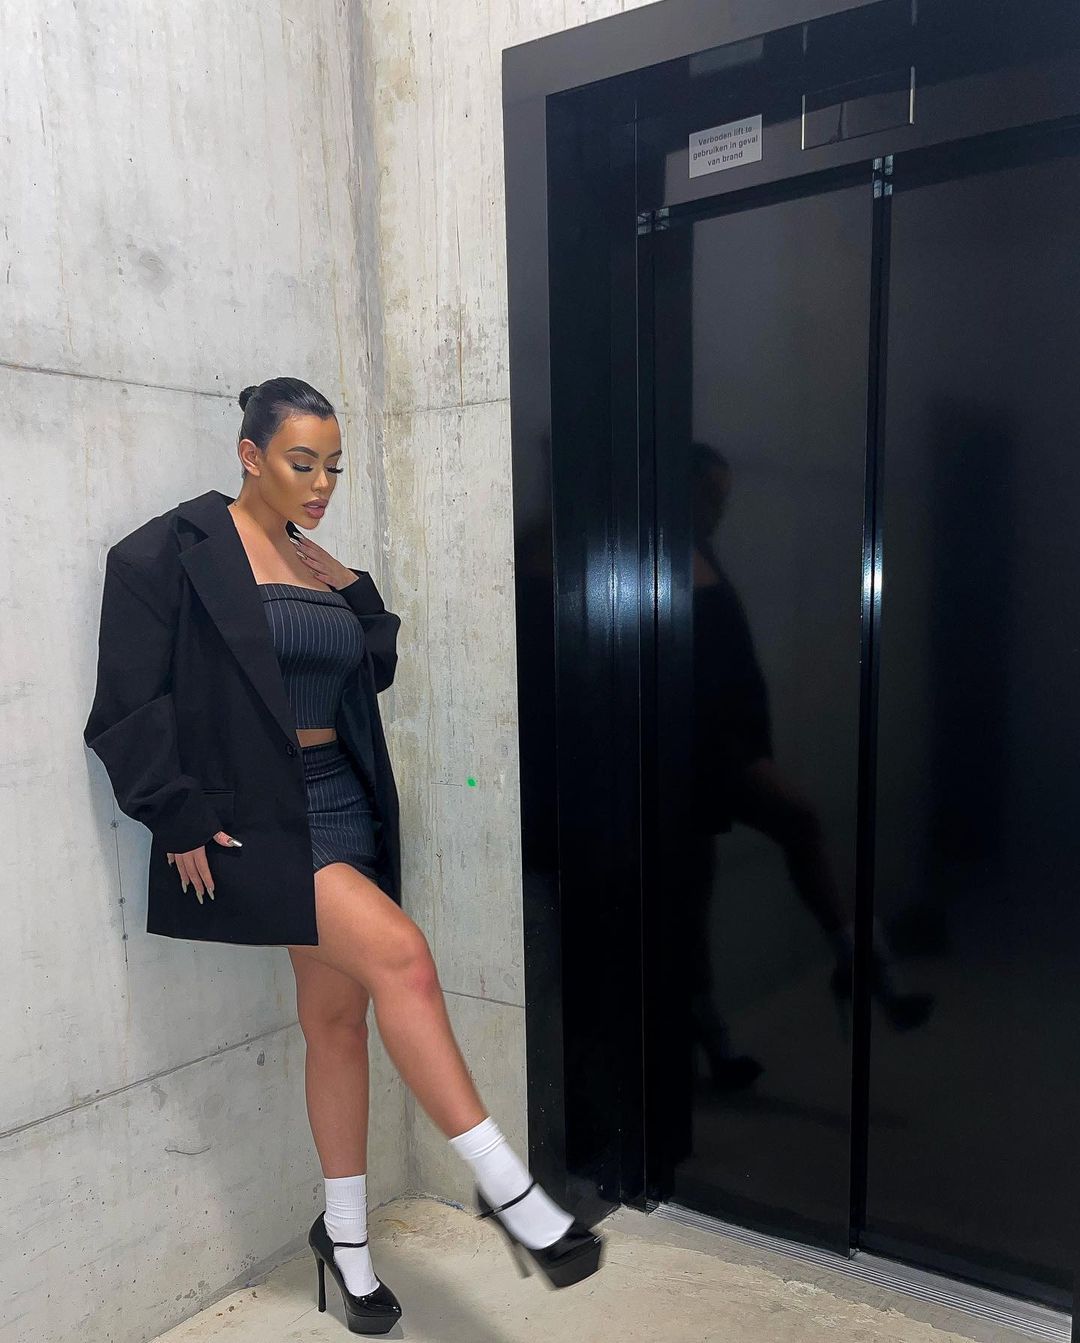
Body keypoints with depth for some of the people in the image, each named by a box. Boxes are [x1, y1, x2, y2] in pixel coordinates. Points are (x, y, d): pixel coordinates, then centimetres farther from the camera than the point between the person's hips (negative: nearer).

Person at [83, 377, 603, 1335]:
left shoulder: (323, 565, 13)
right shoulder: (174, 552, -6)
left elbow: (376, 671, 18)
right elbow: (130, 706, -9)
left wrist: (355, 590, 3)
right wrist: (180, 820, -13)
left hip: (339, 803, 7)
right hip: (250, 815, -7)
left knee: (338, 1019, 11)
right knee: (400, 955, -23)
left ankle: (346, 1240, 28)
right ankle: (509, 1192, -12)